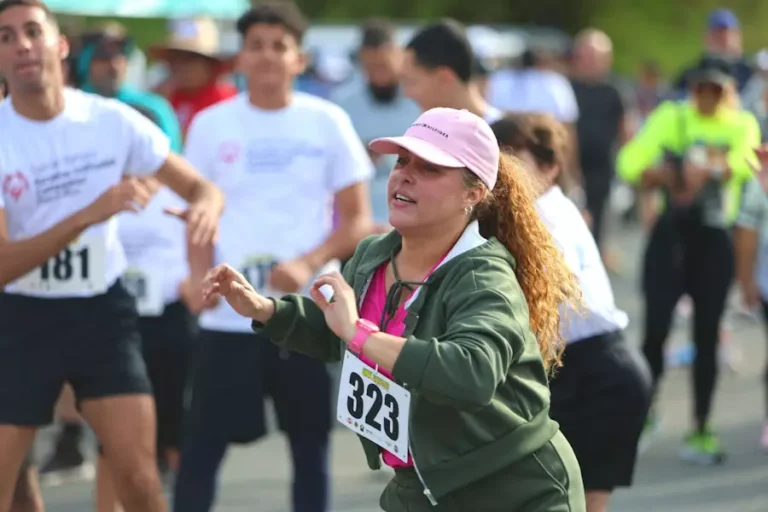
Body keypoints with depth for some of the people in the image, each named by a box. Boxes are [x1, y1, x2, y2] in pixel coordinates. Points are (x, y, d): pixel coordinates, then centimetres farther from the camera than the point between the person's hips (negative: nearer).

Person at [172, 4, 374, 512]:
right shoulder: (211, 125, 4)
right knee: (202, 441, -3)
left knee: (311, 442, 8)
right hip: (229, 313, 0)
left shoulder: (328, 122, 1)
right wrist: (201, 273, -10)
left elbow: (357, 219, 1)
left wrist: (308, 264, -15)